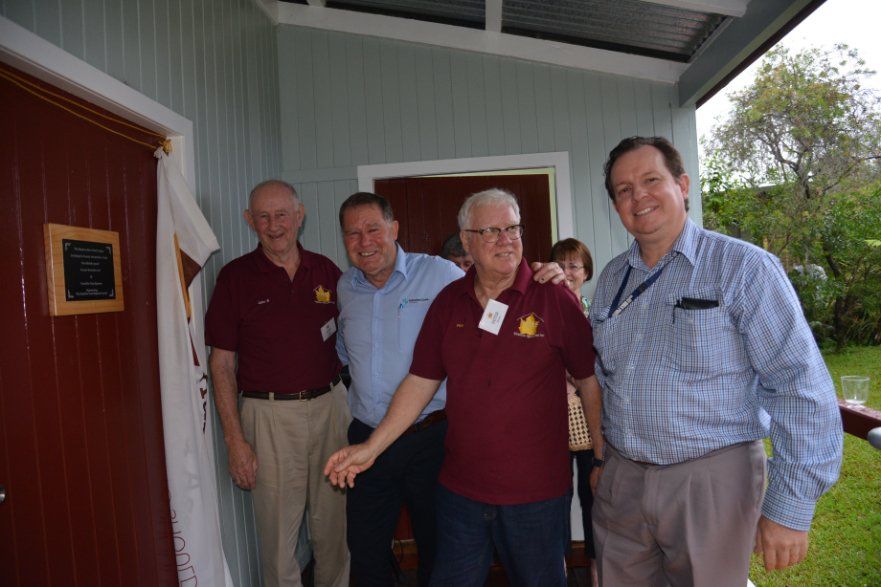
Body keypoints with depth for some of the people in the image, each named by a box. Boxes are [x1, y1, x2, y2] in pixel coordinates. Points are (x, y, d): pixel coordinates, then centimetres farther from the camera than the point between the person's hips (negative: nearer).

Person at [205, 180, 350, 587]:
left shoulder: (326, 271, 5)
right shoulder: (235, 277, -3)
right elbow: (221, 363, -3)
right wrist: (235, 440, -8)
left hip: (331, 405, 3)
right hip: (270, 415, -3)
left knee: (334, 524, 15)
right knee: (278, 531, 7)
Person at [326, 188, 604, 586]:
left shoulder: (554, 298, -9)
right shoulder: (448, 303, 1)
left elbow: (590, 380, -5)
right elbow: (421, 381, 4)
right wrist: (371, 447, -1)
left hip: (537, 493, -3)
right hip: (459, 490, 3)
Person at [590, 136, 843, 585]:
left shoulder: (743, 267, -11)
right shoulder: (611, 278, 6)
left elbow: (802, 388, -14)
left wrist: (790, 508, -15)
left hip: (711, 483, -4)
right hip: (619, 481, 5)